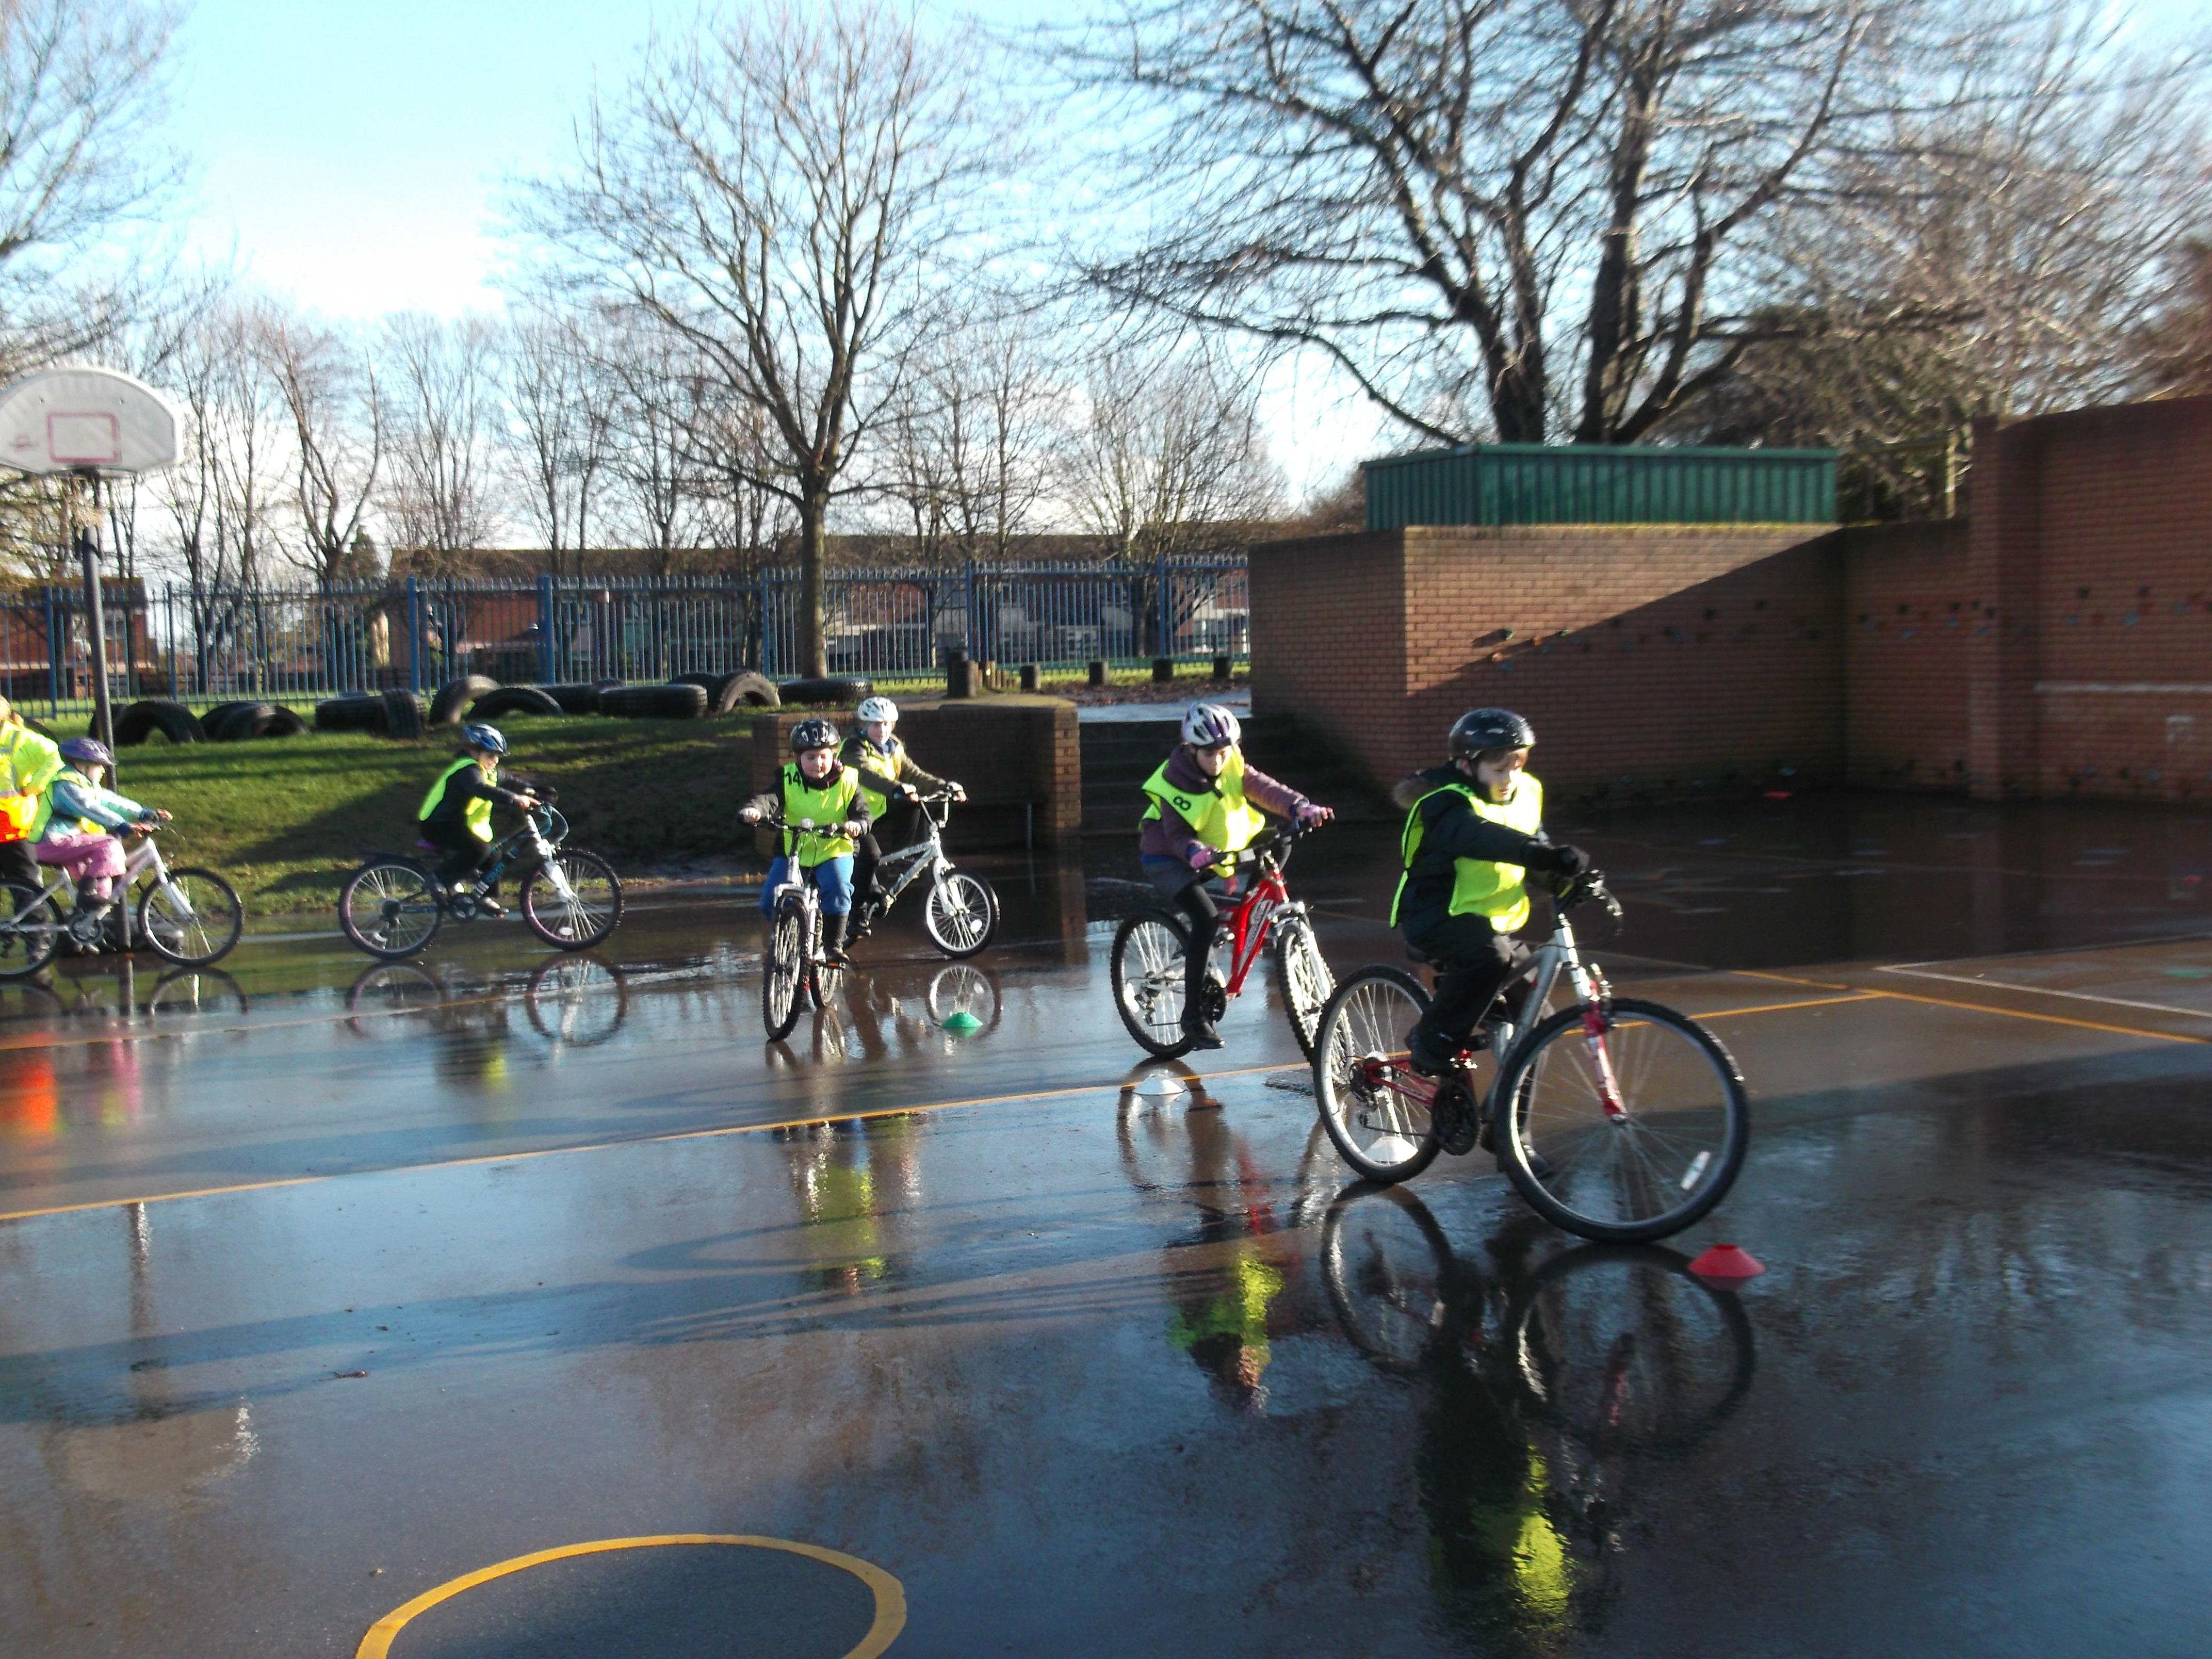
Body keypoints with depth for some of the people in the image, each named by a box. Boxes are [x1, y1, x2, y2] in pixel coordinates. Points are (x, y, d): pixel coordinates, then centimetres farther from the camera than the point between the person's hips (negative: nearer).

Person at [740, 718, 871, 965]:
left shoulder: (846, 781, -4)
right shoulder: (788, 780, -4)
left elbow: (863, 814, -9)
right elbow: (770, 799, -20)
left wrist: (856, 825, -35)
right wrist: (753, 810, -44)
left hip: (834, 851, -1)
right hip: (793, 852, 1)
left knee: (838, 889, -29)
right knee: (770, 900, -14)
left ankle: (833, 944, -11)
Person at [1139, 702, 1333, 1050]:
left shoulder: (1232, 767, -9)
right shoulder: (1173, 783, -22)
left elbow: (1264, 788, -22)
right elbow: (1177, 834, -27)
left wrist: (1301, 807, -39)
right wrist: (1196, 852, -49)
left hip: (1214, 855, 7)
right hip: (1167, 860, -7)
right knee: (1205, 919, -27)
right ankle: (1193, 1015, -23)